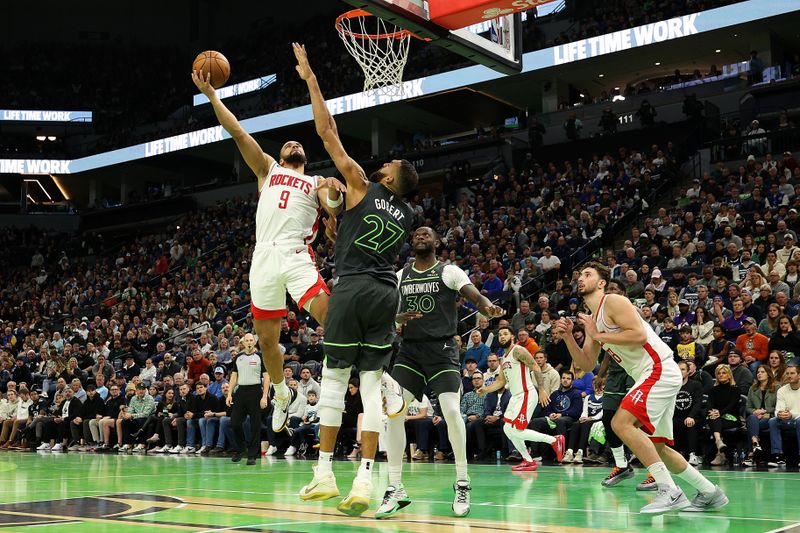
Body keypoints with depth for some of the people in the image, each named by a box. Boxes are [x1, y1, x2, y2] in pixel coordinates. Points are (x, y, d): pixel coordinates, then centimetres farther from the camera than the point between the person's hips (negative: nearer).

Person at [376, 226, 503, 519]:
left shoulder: (449, 272, 1)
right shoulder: (400, 276, 13)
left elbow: (477, 298, -8)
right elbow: (391, 314, 17)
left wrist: (488, 307, -32)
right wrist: (401, 318, -7)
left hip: (441, 348, -4)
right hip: (410, 348, 4)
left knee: (451, 410, -18)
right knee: (392, 410, -11)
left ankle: (462, 483, 2)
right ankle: (395, 489, -3)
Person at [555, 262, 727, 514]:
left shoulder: (613, 302, -9)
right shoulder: (593, 318, 19)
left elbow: (639, 335, -23)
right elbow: (585, 363, 18)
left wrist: (598, 335, -15)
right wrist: (568, 335, 4)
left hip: (659, 369, -11)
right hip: (649, 377, 11)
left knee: (621, 423, -24)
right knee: (656, 446, 15)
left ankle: (670, 491, -23)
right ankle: (710, 493, 26)